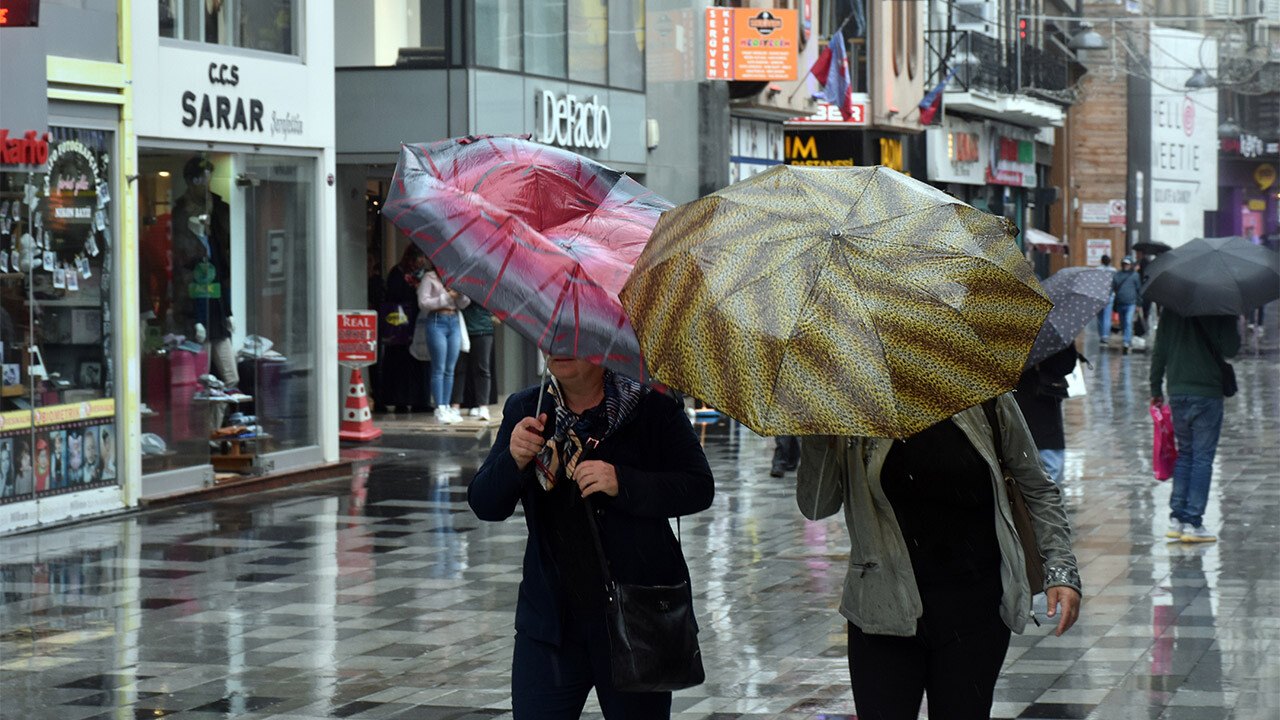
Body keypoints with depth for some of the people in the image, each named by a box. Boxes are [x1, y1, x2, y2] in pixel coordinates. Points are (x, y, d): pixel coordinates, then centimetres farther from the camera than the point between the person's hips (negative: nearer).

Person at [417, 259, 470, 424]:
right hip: (437, 322, -5)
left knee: (450, 369, 6)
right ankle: (439, 410, -8)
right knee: (439, 369, -7)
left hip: (454, 322, 6)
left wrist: (460, 294, -9)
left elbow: (462, 304, 12)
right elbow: (423, 303, -7)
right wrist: (446, 297, -10)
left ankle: (446, 407, 10)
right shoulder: (429, 278, 1)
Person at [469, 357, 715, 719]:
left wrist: (622, 483, -22)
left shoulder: (654, 407, -4)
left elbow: (699, 488, -9)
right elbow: (484, 505, 3)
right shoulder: (524, 409, 7)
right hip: (552, 618, 2)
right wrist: (514, 461, -17)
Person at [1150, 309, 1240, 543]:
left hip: (1177, 394, 5)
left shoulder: (1169, 311, 5)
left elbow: (1159, 352, 9)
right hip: (1207, 393, -5)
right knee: (1203, 458, 1)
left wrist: (1156, 389, 17)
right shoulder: (1217, 311, -10)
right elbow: (1231, 349, -13)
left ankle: (1177, 519, 12)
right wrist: (1233, 323, 2)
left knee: (1184, 454, 16)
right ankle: (1193, 523, -1)